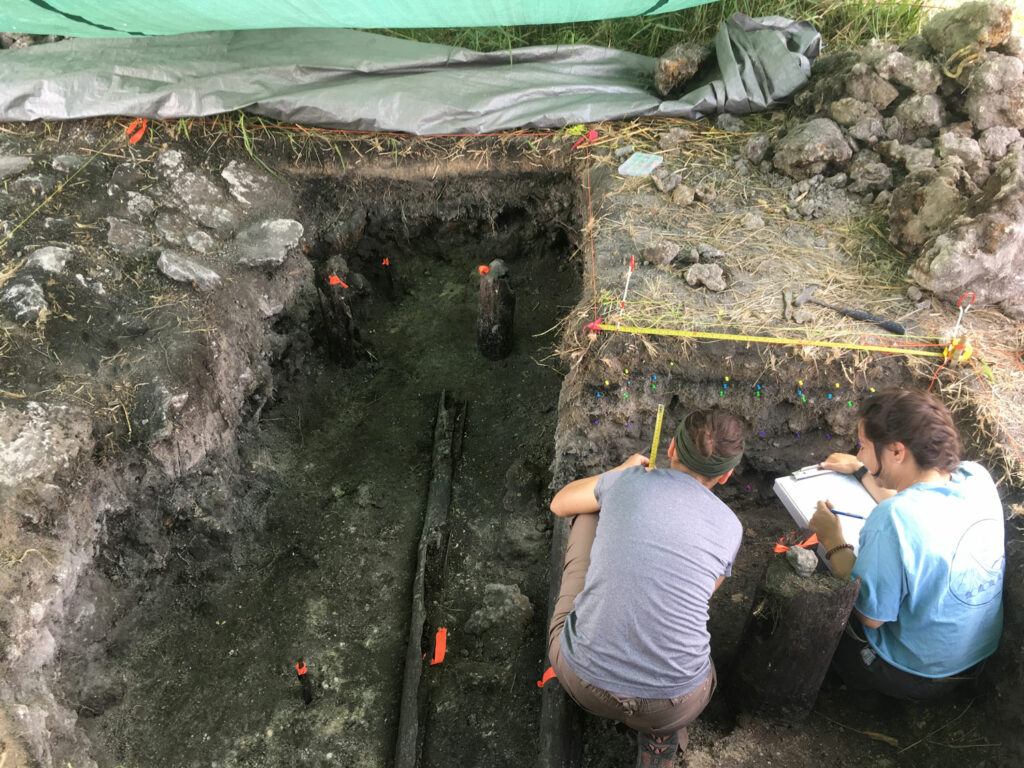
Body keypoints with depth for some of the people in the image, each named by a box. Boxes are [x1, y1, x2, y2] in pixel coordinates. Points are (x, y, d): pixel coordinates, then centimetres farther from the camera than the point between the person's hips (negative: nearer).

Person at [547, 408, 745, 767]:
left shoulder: (628, 481, -3)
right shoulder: (730, 527, -1)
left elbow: (560, 504, 18)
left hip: (583, 679, 0)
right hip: (671, 705, 1)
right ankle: (659, 736, 17)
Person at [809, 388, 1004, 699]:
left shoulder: (892, 520, -37)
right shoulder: (976, 477, -13)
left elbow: (870, 615, -24)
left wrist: (833, 541, -15)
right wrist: (861, 471, 17)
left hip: (914, 678, -7)